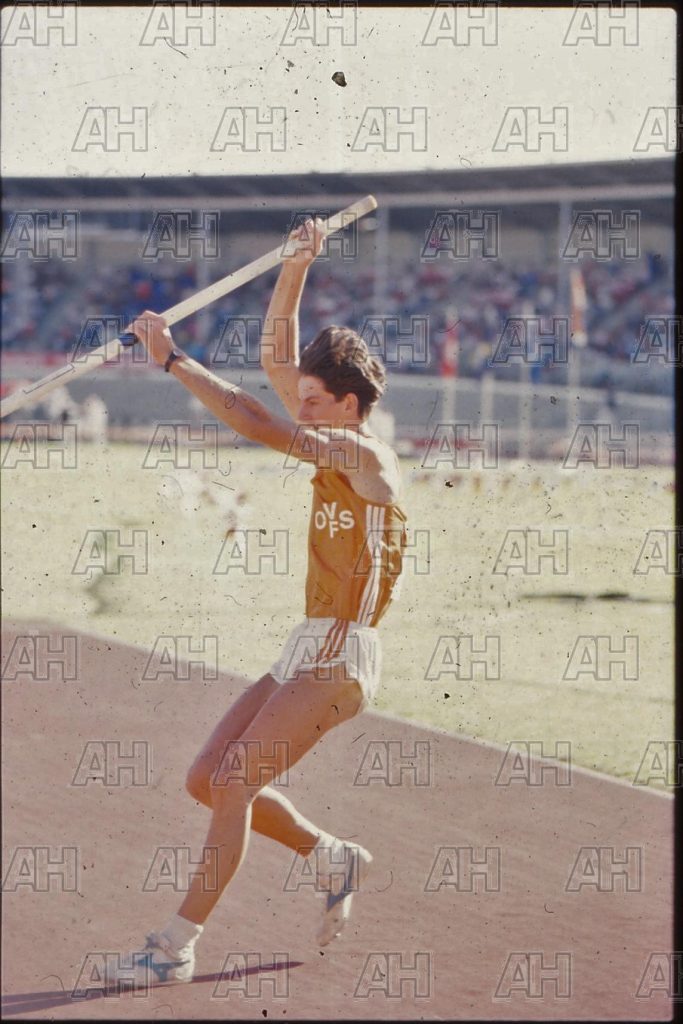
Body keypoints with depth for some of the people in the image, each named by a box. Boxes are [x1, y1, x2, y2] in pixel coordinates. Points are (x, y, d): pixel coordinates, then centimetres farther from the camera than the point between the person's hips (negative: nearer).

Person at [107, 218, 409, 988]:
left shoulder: (366, 457, -14)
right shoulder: (334, 444, 12)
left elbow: (256, 424, -23)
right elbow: (276, 356, 17)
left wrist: (172, 359, -21)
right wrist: (295, 268, 8)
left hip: (340, 656, -10)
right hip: (306, 652, 10)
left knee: (232, 785, -15)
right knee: (206, 779, 5)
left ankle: (178, 945, -13)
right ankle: (331, 858, 20)